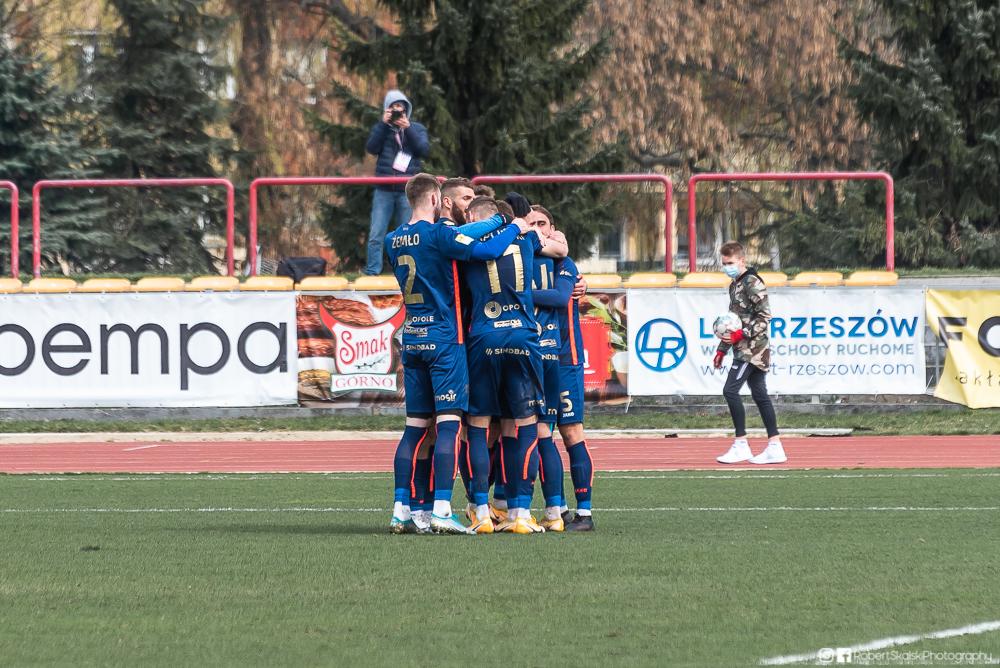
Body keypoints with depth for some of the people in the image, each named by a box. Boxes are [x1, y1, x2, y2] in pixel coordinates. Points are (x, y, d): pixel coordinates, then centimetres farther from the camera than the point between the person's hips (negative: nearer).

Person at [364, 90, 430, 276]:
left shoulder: (417, 129, 11)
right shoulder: (381, 128, 11)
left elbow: (424, 149, -5)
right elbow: (372, 148, -5)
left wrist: (407, 128, -11)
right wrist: (384, 124, -10)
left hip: (407, 191, 0)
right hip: (384, 190, 0)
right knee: (376, 236, -6)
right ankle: (372, 274, -6)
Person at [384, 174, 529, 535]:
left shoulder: (393, 240, 9)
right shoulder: (438, 235, -12)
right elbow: (487, 251, -18)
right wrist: (514, 228, -1)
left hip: (411, 339, 7)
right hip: (443, 337, -7)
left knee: (415, 426, 9)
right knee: (449, 423, -7)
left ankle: (400, 510, 5)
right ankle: (441, 510, -15)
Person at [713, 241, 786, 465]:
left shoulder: (751, 283, -11)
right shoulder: (735, 285, 18)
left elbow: (765, 315, -17)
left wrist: (741, 335, -22)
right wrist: (722, 349, 22)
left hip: (752, 347, -10)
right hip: (745, 349, 10)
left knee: (730, 390, -13)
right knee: (759, 394, 7)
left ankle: (741, 445, -12)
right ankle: (775, 447, 7)